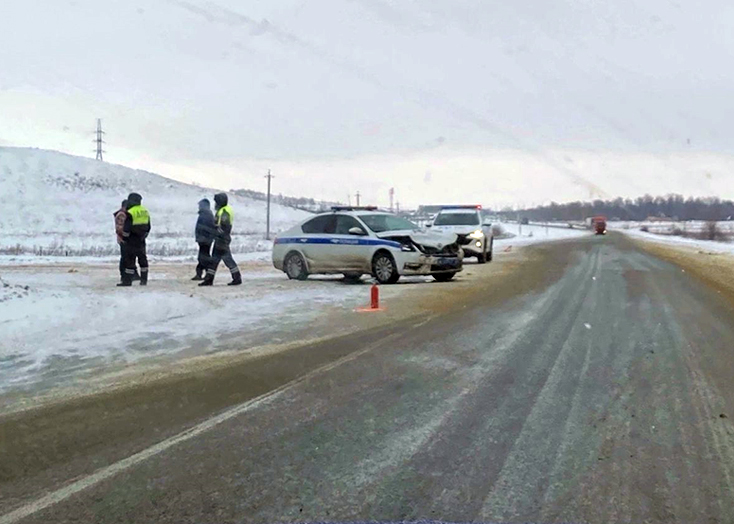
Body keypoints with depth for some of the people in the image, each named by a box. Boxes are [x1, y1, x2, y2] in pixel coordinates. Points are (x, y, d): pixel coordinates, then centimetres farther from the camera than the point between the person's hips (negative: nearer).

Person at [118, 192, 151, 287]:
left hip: (132, 241, -7)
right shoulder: (145, 212, 10)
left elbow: (126, 228, -16)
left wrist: (124, 237, -2)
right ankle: (144, 280, 17)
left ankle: (127, 280, -3)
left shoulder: (130, 213, -15)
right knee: (142, 259, 13)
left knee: (130, 260, -4)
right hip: (141, 241, 7)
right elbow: (148, 227, 17)